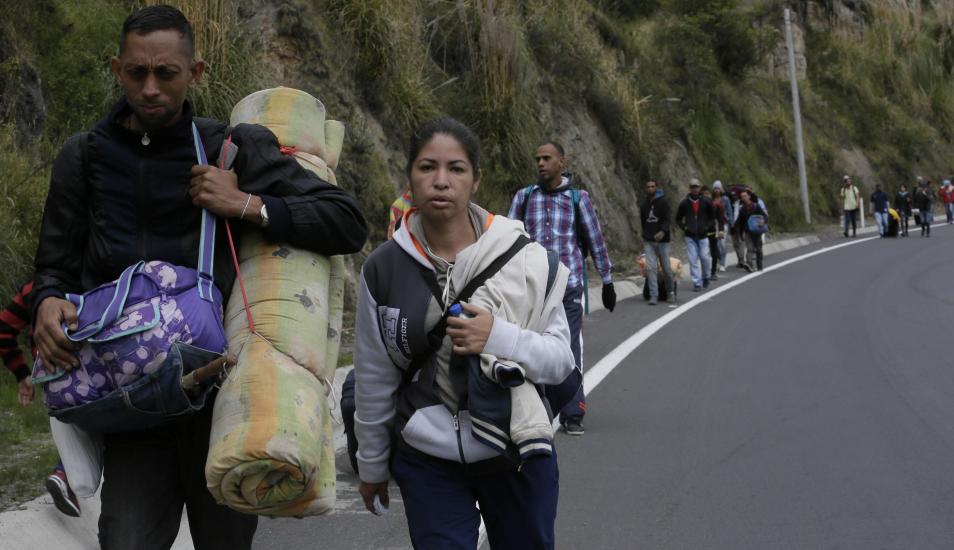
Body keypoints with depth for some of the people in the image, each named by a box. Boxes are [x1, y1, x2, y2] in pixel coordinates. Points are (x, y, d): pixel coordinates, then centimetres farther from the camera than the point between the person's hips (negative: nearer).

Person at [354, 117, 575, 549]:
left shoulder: (524, 258, -9)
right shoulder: (384, 269, -5)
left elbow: (561, 359, -5)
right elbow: (374, 380, 5)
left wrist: (499, 338, -23)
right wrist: (372, 465, 13)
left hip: (518, 454, 0)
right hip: (427, 462, 0)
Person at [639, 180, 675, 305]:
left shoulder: (663, 202, -4)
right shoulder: (644, 204, 10)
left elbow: (667, 218, -14)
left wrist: (663, 231, -31)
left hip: (662, 240, -3)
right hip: (649, 241, 3)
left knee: (666, 268, 5)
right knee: (651, 268, -8)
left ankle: (671, 292, 25)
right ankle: (653, 295, -7)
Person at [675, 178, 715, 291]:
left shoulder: (706, 203, 2)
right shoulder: (684, 203, 2)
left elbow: (712, 218, 10)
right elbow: (678, 219, 11)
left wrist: (708, 227, -5)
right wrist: (684, 227, -5)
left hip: (703, 236, 0)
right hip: (690, 236, 0)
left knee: (704, 257, -2)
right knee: (693, 260, -4)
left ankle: (705, 277, 24)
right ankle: (697, 283, -1)